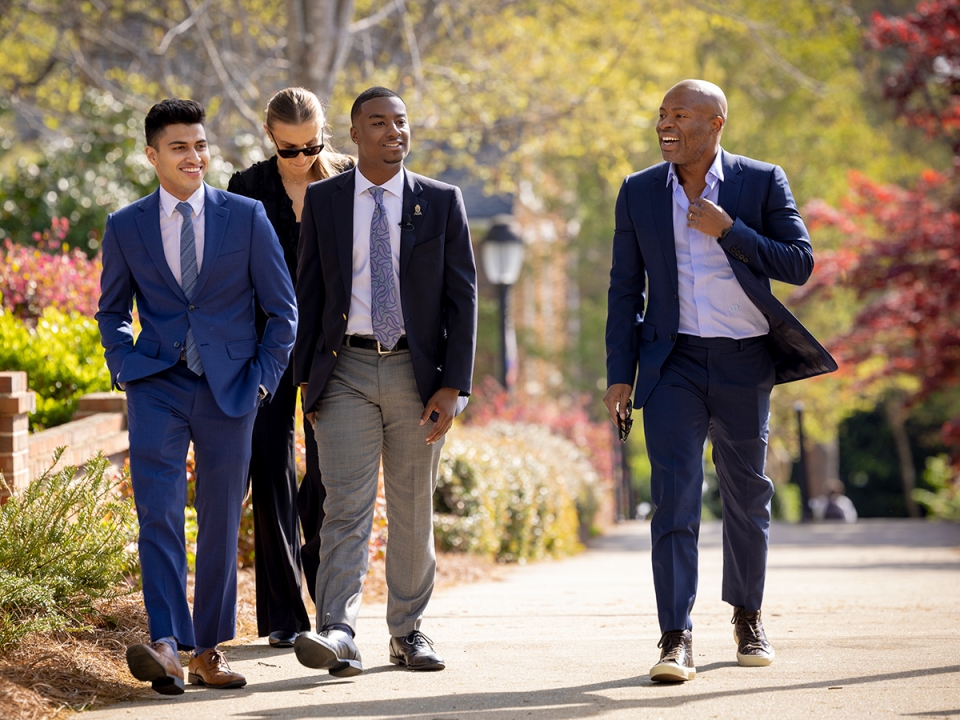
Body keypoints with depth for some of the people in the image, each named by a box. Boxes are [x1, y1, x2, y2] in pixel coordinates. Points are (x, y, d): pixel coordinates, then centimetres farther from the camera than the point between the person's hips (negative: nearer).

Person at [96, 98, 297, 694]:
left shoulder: (246, 217, 3)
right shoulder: (126, 228, 5)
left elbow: (282, 307, 7)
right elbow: (112, 311, 18)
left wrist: (263, 377, -1)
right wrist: (125, 367, 3)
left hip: (229, 391, 0)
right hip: (157, 387, 0)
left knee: (222, 522, 5)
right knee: (158, 512, -14)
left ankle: (211, 649, 15)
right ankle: (167, 645, -20)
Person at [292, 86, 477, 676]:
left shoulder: (442, 202, 4)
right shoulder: (323, 201, 6)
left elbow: (462, 295, 1)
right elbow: (309, 292, 8)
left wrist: (453, 385, -7)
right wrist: (305, 378, 2)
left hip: (416, 372, 1)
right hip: (345, 372, -1)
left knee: (413, 510, 10)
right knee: (347, 506, -11)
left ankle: (408, 631, 21)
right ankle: (337, 634, -19)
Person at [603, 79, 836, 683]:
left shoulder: (762, 181, -1)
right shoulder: (639, 192, 5)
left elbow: (800, 264, -6)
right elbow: (626, 289, 7)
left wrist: (728, 230, -16)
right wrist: (620, 374, 2)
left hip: (744, 362, 0)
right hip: (674, 361, 0)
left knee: (747, 495, 12)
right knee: (674, 496, -12)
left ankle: (748, 618, 31)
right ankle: (677, 639, -14)